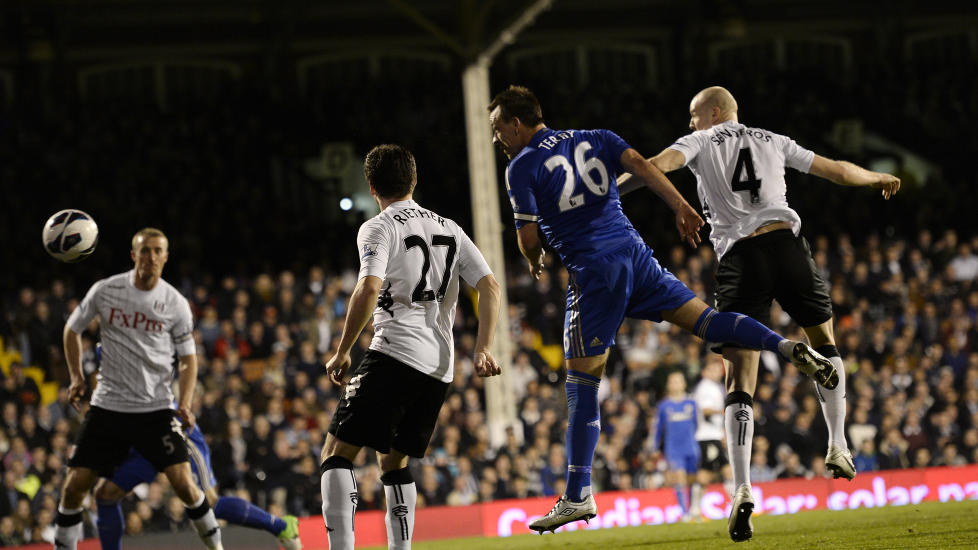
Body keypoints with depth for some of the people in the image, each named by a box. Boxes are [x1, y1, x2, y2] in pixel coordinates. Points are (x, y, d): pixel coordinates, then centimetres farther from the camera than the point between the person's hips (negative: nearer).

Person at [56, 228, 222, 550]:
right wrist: (76, 377, 8)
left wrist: (185, 404, -10)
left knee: (183, 484, -13)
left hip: (156, 409, -1)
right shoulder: (105, 291, -1)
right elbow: (72, 329, 15)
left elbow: (187, 359, 5)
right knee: (74, 487, -4)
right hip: (107, 406, 1)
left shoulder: (175, 303, -2)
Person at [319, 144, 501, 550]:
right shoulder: (449, 229, 19)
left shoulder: (378, 228, 0)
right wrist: (482, 349, 6)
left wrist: (342, 352, -9)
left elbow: (369, 290, -16)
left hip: (395, 353, -7)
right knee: (394, 461, 19)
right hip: (440, 367, 7)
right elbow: (489, 286, 11)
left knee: (337, 452, -6)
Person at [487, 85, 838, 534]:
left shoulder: (521, 168, 1)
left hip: (592, 273, -5)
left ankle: (577, 496, -1)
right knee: (702, 319, 6)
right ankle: (788, 348, -20)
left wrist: (534, 261, 20)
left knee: (581, 383, -1)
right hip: (634, 255, 5)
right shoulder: (592, 140, 17)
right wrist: (681, 207, -7)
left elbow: (528, 236, -2)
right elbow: (640, 164, 3)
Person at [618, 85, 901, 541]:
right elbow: (836, 170, 30)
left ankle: (742, 489, -19)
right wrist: (879, 179, 48)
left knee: (740, 382, -4)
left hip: (738, 257, -2)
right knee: (823, 341, 28)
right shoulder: (772, 142, 21)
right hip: (785, 243, 2)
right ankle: (838, 447, 23)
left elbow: (658, 164, -9)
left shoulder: (700, 143, 12)